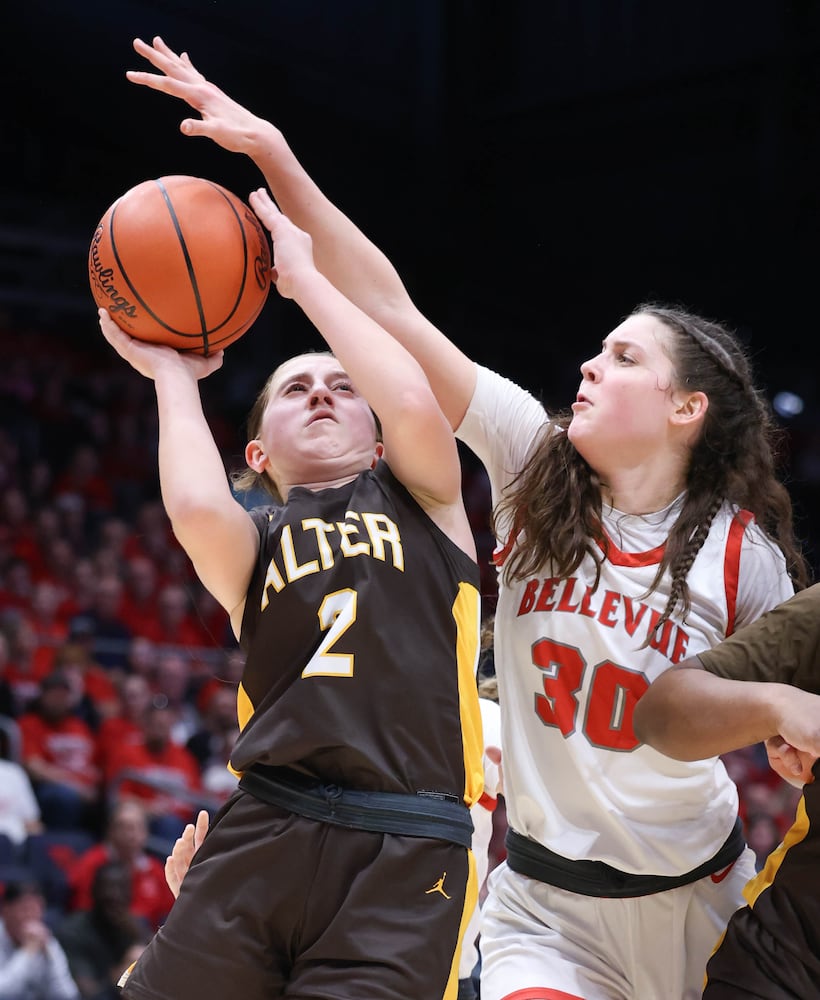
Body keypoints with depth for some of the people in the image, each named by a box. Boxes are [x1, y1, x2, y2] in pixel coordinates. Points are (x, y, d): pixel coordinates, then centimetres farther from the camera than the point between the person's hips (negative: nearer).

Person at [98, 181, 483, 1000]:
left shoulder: (420, 499, 18)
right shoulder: (255, 542, 18)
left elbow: (415, 404, -5)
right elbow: (197, 509, -8)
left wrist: (302, 275, 7)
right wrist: (171, 372, 11)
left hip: (407, 863, -1)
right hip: (265, 837, 2)